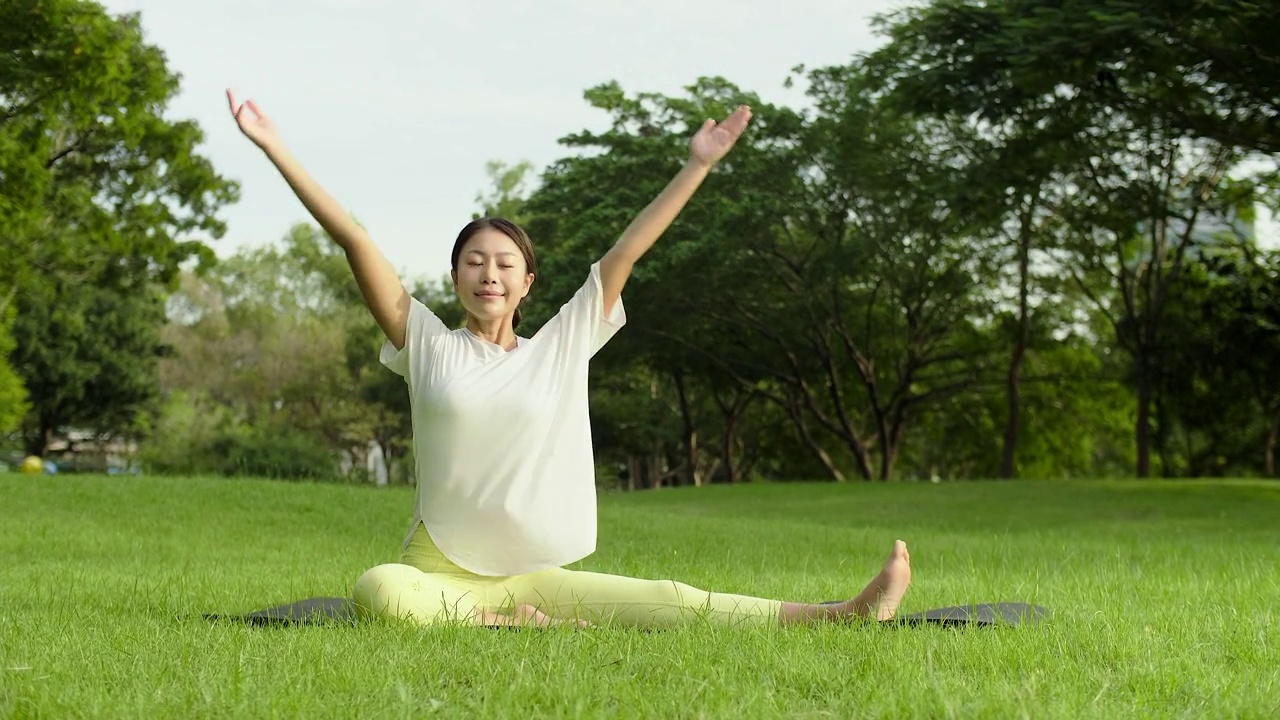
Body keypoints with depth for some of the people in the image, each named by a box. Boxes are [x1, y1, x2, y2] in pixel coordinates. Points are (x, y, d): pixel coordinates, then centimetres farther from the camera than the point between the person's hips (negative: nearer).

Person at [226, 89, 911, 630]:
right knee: (376, 591, -37)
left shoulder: (561, 347, 9)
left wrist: (698, 165, 7)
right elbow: (354, 240, 0)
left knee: (673, 602, -15)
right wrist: (274, 148, -2)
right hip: (438, 572, -2)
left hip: (532, 576, 2)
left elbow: (625, 252, 7)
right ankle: (515, 627, -25)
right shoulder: (429, 344, 5)